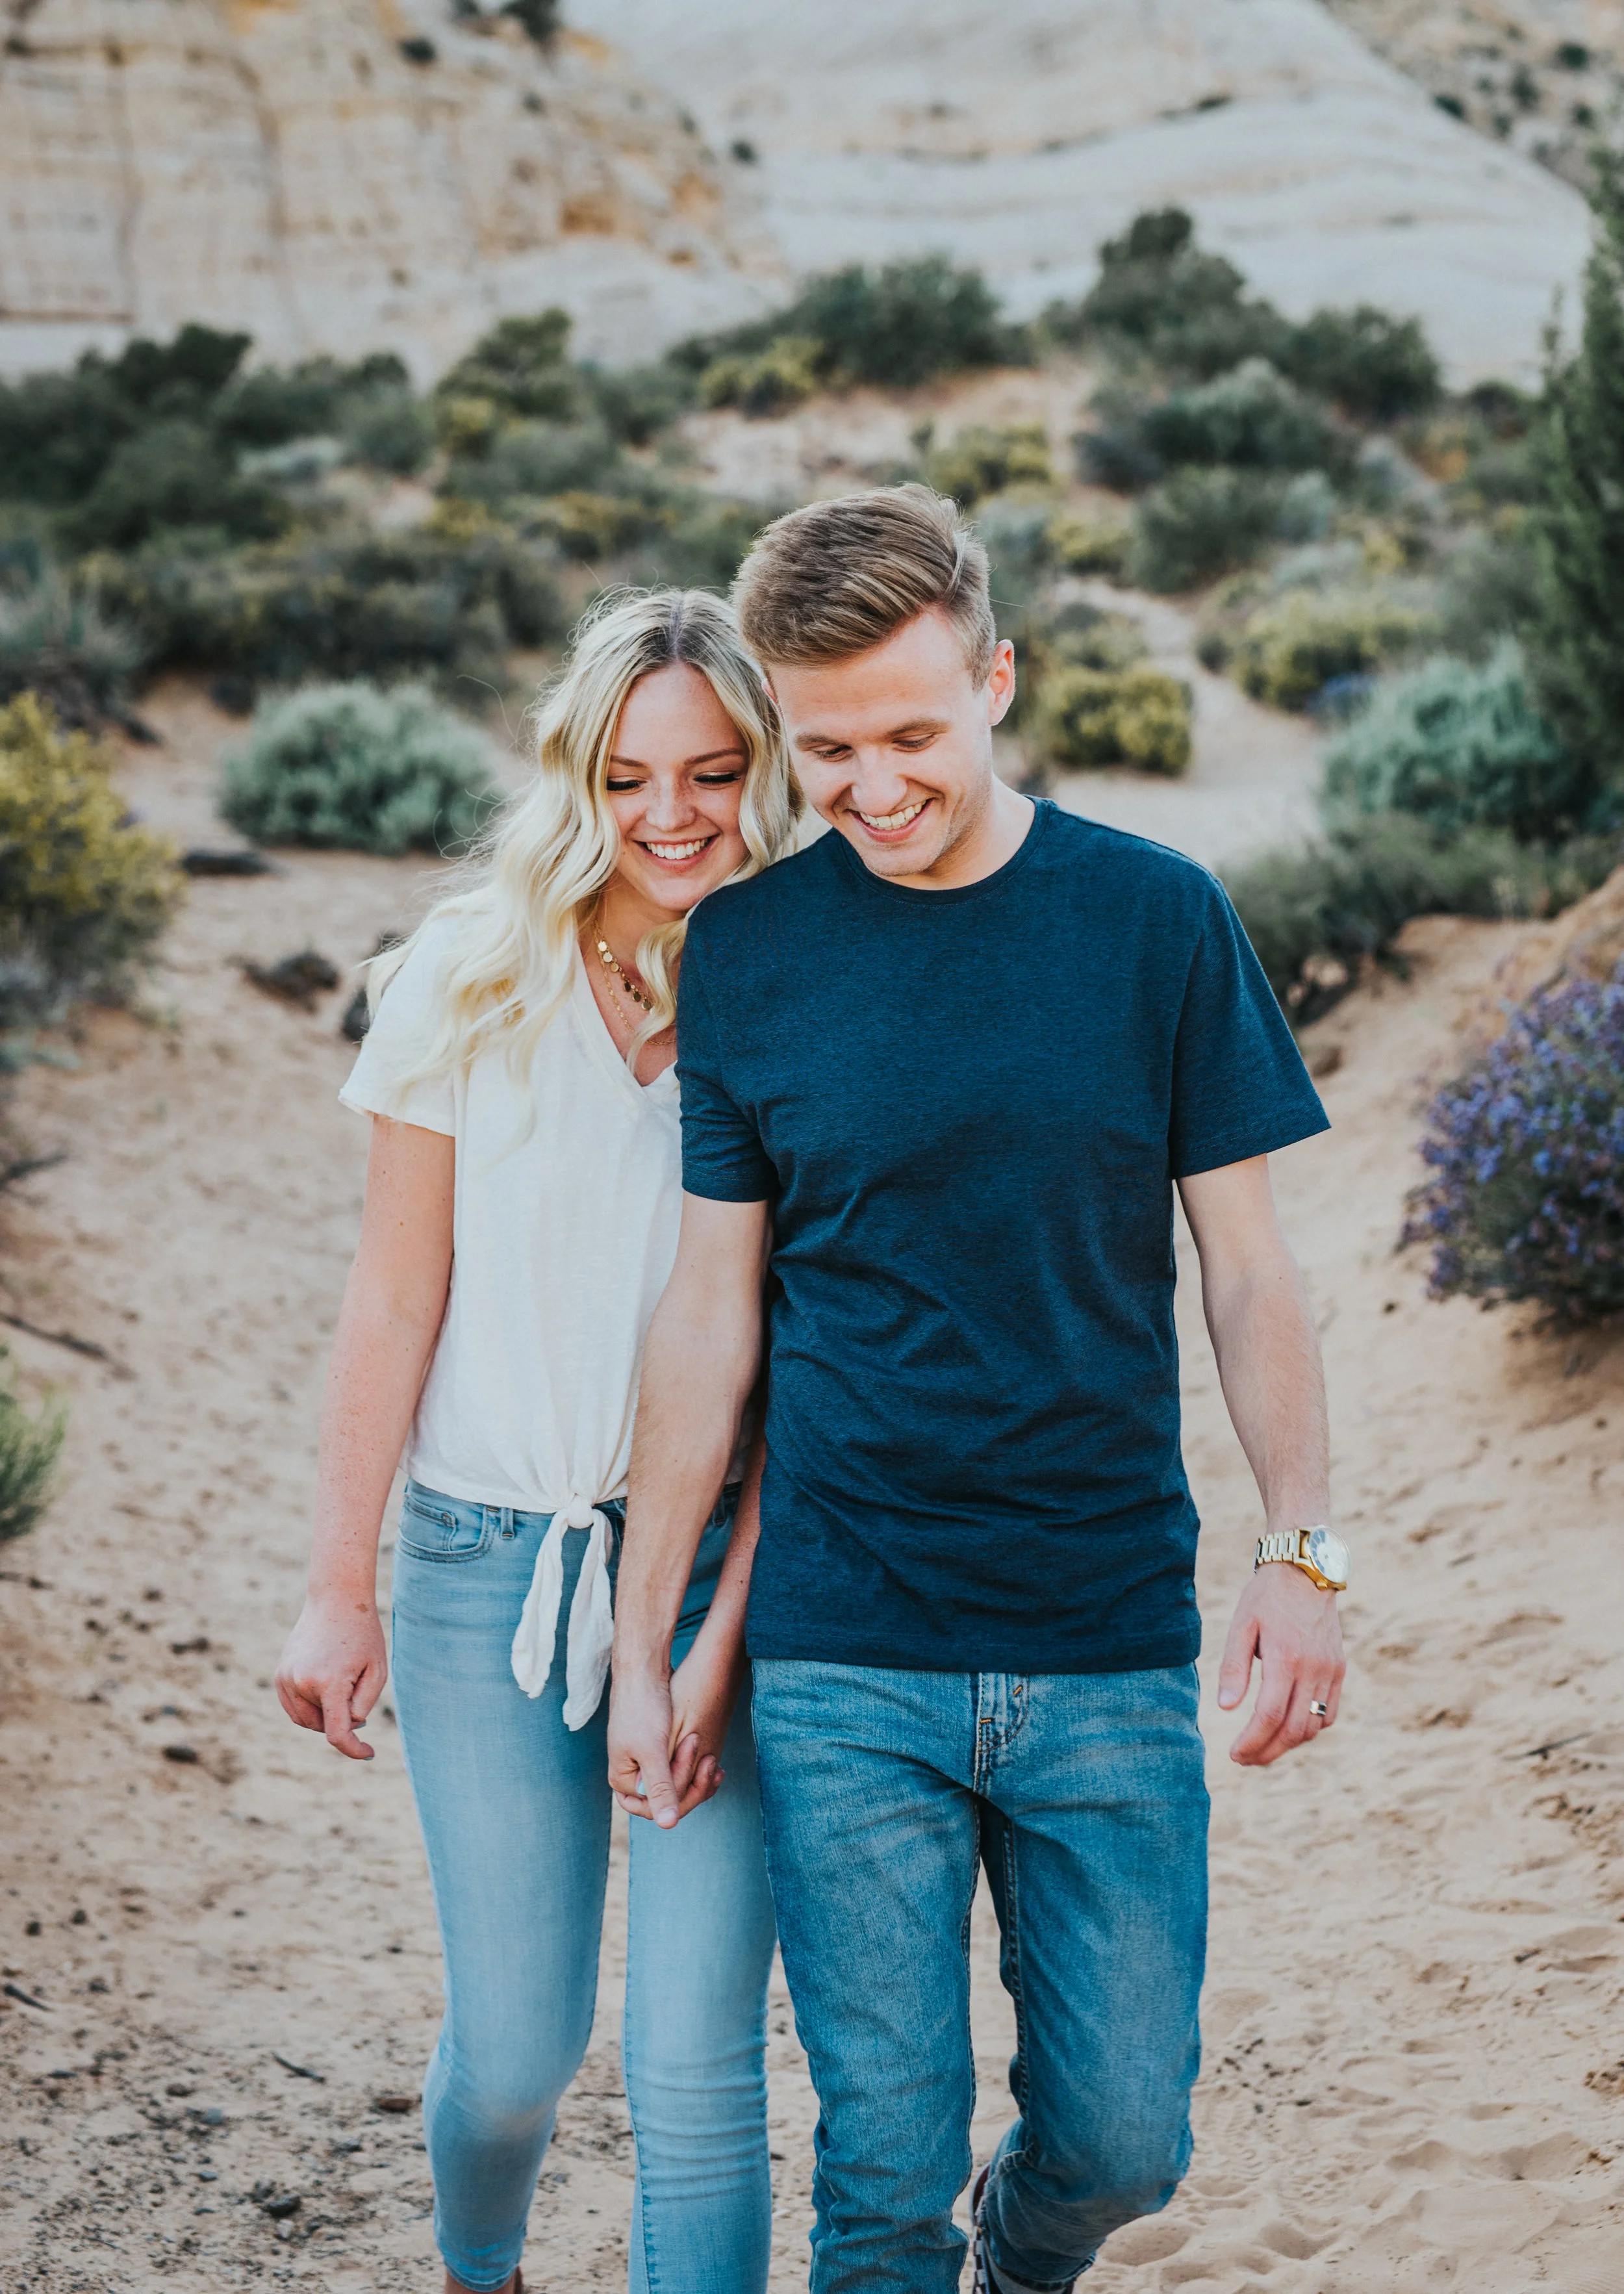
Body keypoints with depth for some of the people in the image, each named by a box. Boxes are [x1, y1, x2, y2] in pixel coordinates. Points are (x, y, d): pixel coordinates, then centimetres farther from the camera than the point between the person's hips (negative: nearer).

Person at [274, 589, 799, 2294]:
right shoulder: (470, 979, -2)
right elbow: (396, 1299, 2)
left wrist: (724, 1638, -10)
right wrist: (340, 1586, 2)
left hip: (723, 1559, 0)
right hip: (491, 1558, 1)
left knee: (695, 2065, -4)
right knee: (516, 2049, 7)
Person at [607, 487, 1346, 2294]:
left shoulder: (1156, 919, -2)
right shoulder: (747, 950, 0)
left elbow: (1245, 1267, 3)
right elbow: (710, 1310, 5)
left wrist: (1303, 1554, -9)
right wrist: (642, 1643, 4)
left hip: (1113, 1651, 0)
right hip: (842, 1668, 0)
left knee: (1123, 2140, 8)